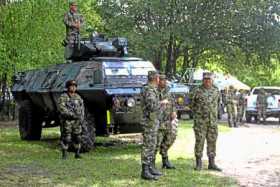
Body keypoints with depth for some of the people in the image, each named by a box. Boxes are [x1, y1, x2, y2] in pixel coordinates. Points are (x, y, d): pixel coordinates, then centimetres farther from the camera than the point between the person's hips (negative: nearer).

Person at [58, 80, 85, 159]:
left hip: (77, 121, 5)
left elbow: (82, 108, 10)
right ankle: (64, 154, 5)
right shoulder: (63, 97, -6)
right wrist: (72, 115, -24)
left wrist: (81, 117, -6)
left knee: (77, 137, 4)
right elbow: (62, 109, -17)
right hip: (66, 121, -5)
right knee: (66, 138, -4)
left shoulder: (78, 97, 10)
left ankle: (77, 154, 13)